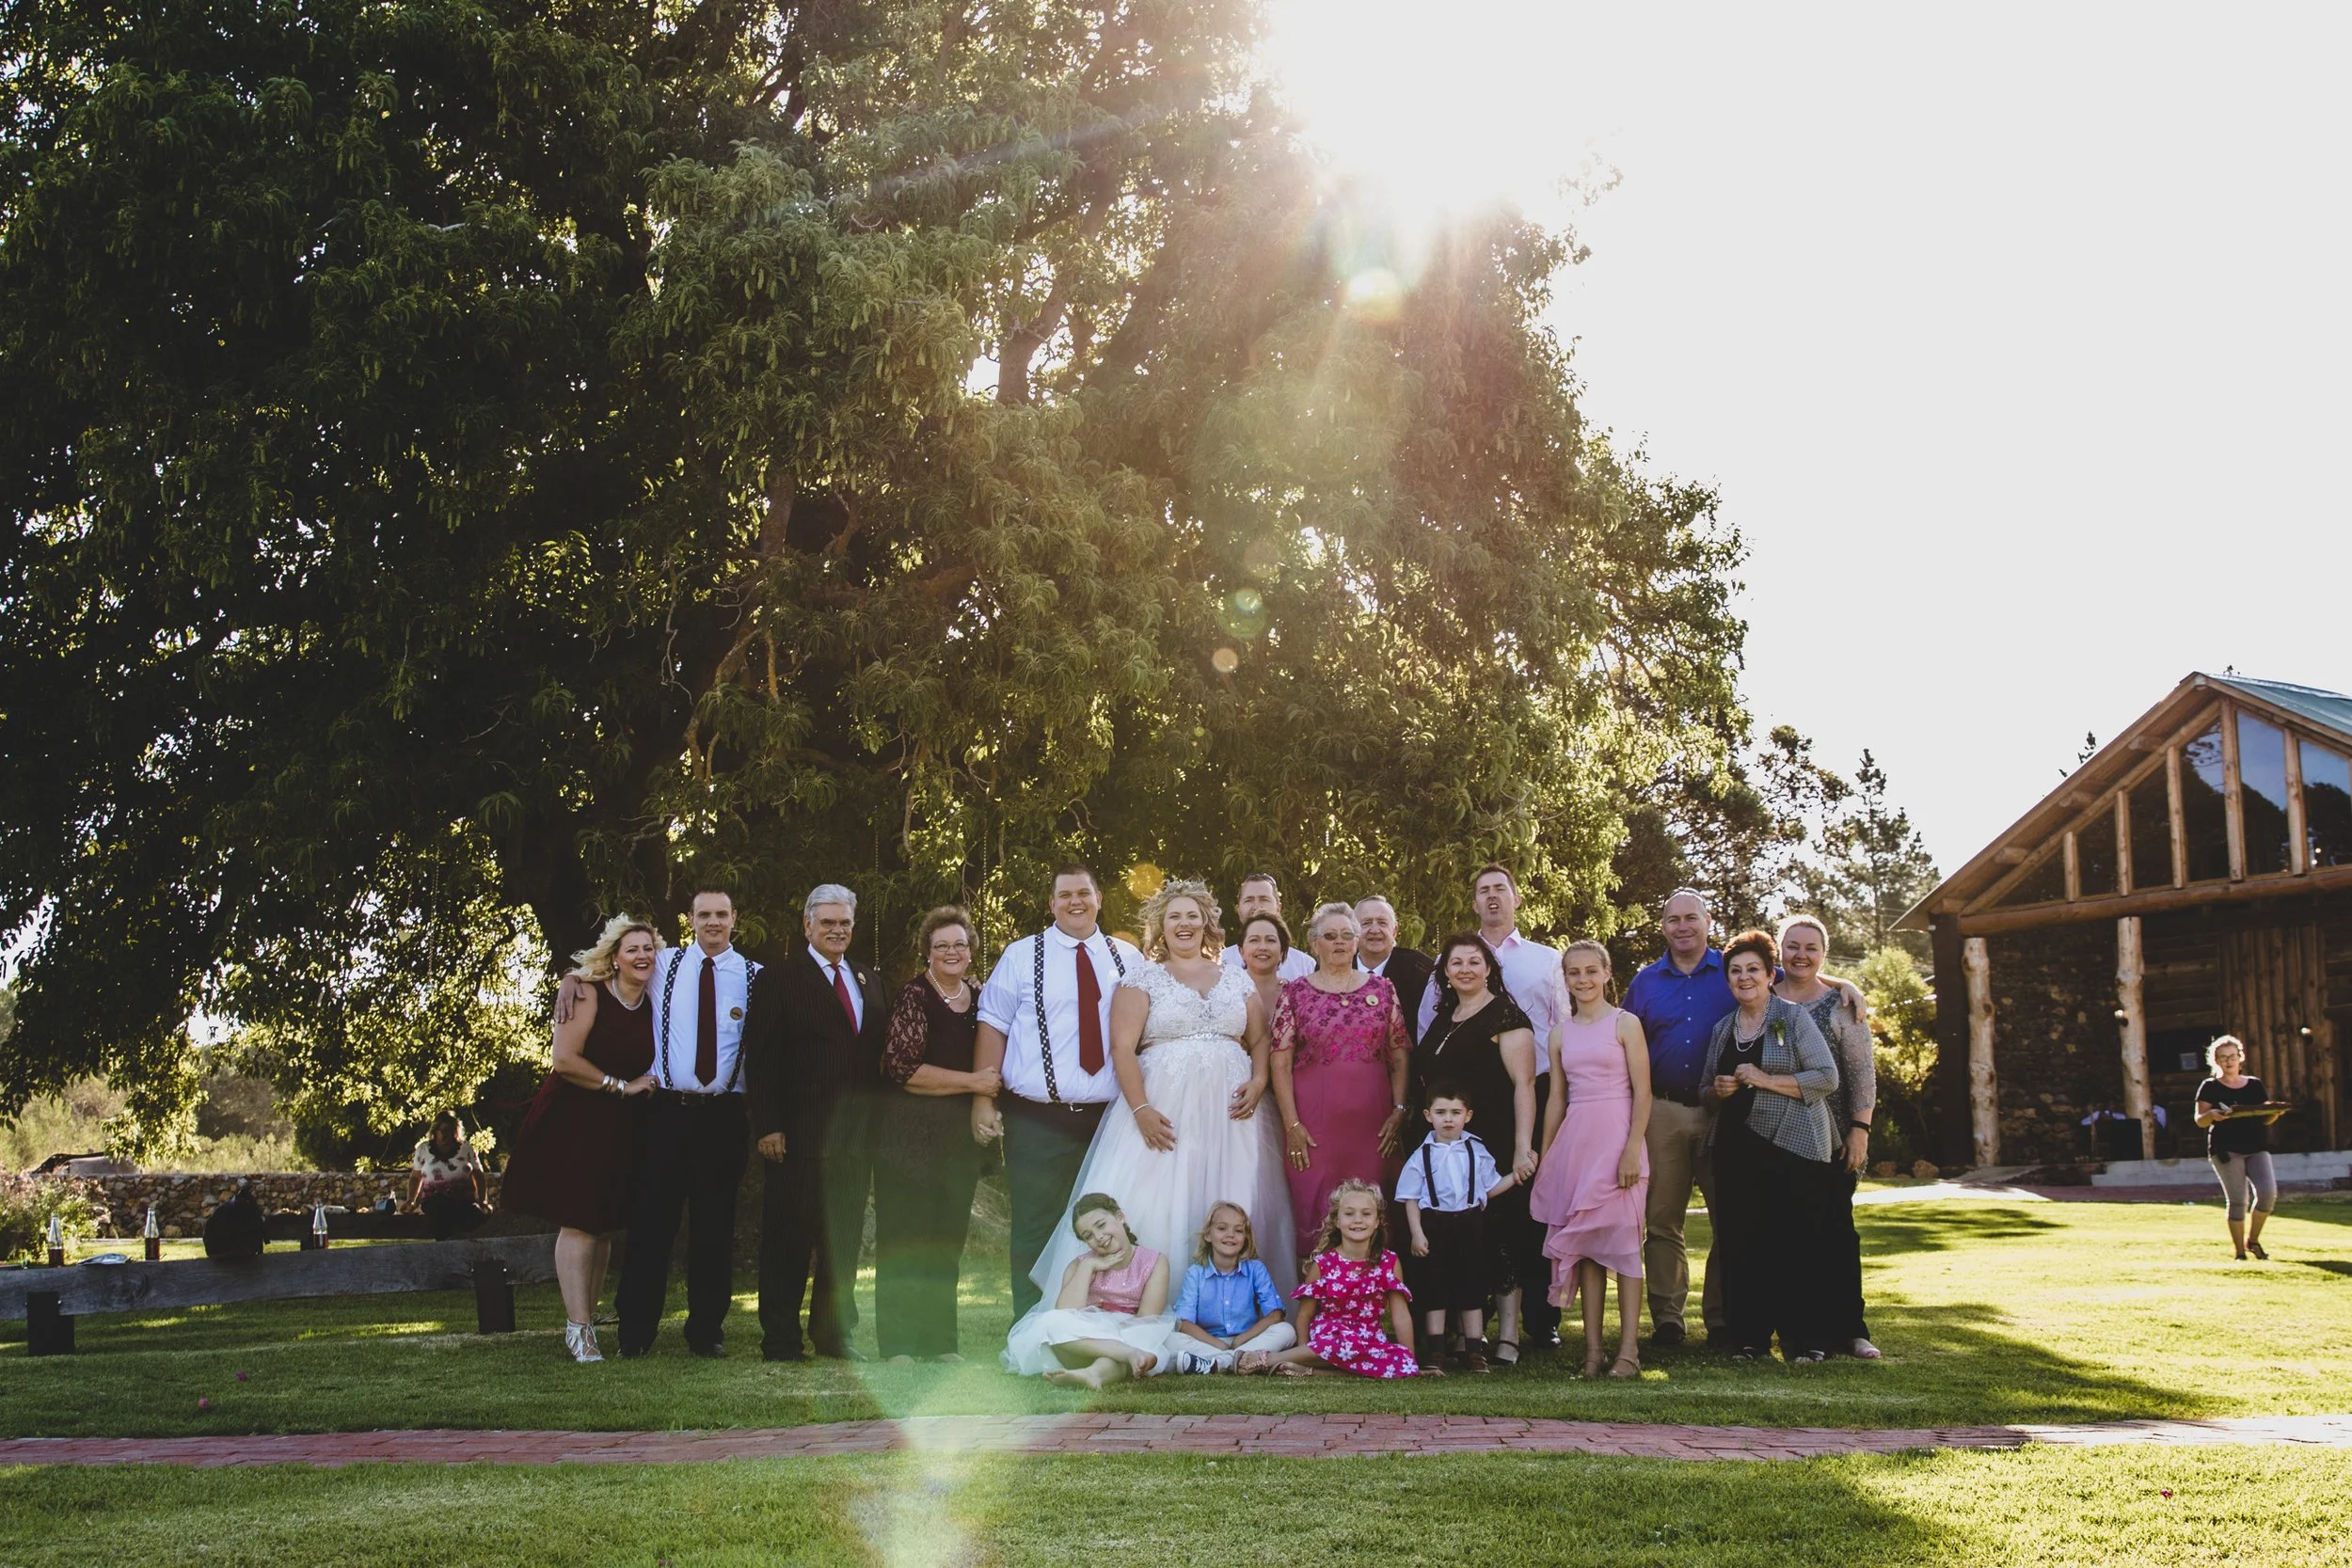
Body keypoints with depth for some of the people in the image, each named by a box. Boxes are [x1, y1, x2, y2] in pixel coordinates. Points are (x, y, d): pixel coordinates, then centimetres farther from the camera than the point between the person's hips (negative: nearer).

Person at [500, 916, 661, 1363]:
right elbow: (565, 1060, -17)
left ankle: (586, 1322, 14)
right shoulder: (588, 994, -9)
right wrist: (620, 1086, -14)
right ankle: (577, 1327, -5)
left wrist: (651, 1086, 0)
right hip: (575, 1122, -6)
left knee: (604, 1226, 8)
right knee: (577, 1224, -7)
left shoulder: (654, 1008, 8)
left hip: (621, 1129, 6)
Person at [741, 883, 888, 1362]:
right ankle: (780, 1339, 10)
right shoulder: (779, 979, -2)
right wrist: (767, 1126, -14)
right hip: (798, 1133, -5)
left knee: (844, 1237, 10)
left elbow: (879, 1053, 16)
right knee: (788, 1239, 1)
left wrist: (876, 1121, 7)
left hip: (855, 1135, 5)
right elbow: (760, 1058, -7)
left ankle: (834, 1334, 20)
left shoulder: (868, 981, 15)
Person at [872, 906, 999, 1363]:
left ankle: (939, 1340, 16)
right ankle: (899, 1342, 3)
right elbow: (902, 1068, -17)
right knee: (905, 1236, -2)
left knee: (948, 1238, 9)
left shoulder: (978, 999, 12)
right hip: (912, 1132, -6)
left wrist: (986, 1108, 11)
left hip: (960, 1136, 6)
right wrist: (971, 1082, -16)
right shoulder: (914, 995, -8)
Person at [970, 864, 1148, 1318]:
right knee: (1036, 1232, -1)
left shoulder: (1128, 960, 9)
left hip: (1108, 1119, 3)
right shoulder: (1021, 957, 4)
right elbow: (993, 1027, 1)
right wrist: (983, 1099, -8)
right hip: (1038, 1122, -2)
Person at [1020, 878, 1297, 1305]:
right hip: (1164, 1110, -3)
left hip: (1230, 1111, 3)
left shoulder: (1236, 980, 16)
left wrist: (1258, 1082, -5)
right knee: (1157, 1209, -8)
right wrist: (1141, 1109, -15)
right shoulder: (1143, 977, 5)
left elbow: (1260, 1039, 15)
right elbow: (1122, 1047, -4)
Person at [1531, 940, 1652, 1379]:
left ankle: (1628, 1349, -4)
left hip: (1616, 1138, -4)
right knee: (1584, 1242, 4)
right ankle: (1592, 1348, 6)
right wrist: (1544, 1158, 12)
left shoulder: (1625, 1024, -2)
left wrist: (1633, 1150, -14)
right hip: (1574, 1140, 5)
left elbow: (1642, 1092, -6)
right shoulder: (1561, 1034, 12)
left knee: (1622, 1239, -6)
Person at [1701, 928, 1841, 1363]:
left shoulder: (1793, 1017, 2)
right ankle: (1749, 1335, 8)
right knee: (1741, 1242, 0)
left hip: (1793, 1147, -4)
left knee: (1798, 1242, -7)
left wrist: (1767, 1080, -13)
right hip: (1737, 1148, 5)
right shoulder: (1722, 1029, 17)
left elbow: (1827, 1077, -6)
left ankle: (1808, 1339, 1)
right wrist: (1719, 1090, 1)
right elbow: (1706, 1091, 24)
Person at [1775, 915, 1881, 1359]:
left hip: (1830, 1137, -2)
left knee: (1837, 1230, 0)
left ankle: (1848, 1329, 6)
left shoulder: (1841, 1003, 3)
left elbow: (1862, 1071, 1)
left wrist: (1860, 1128, -6)